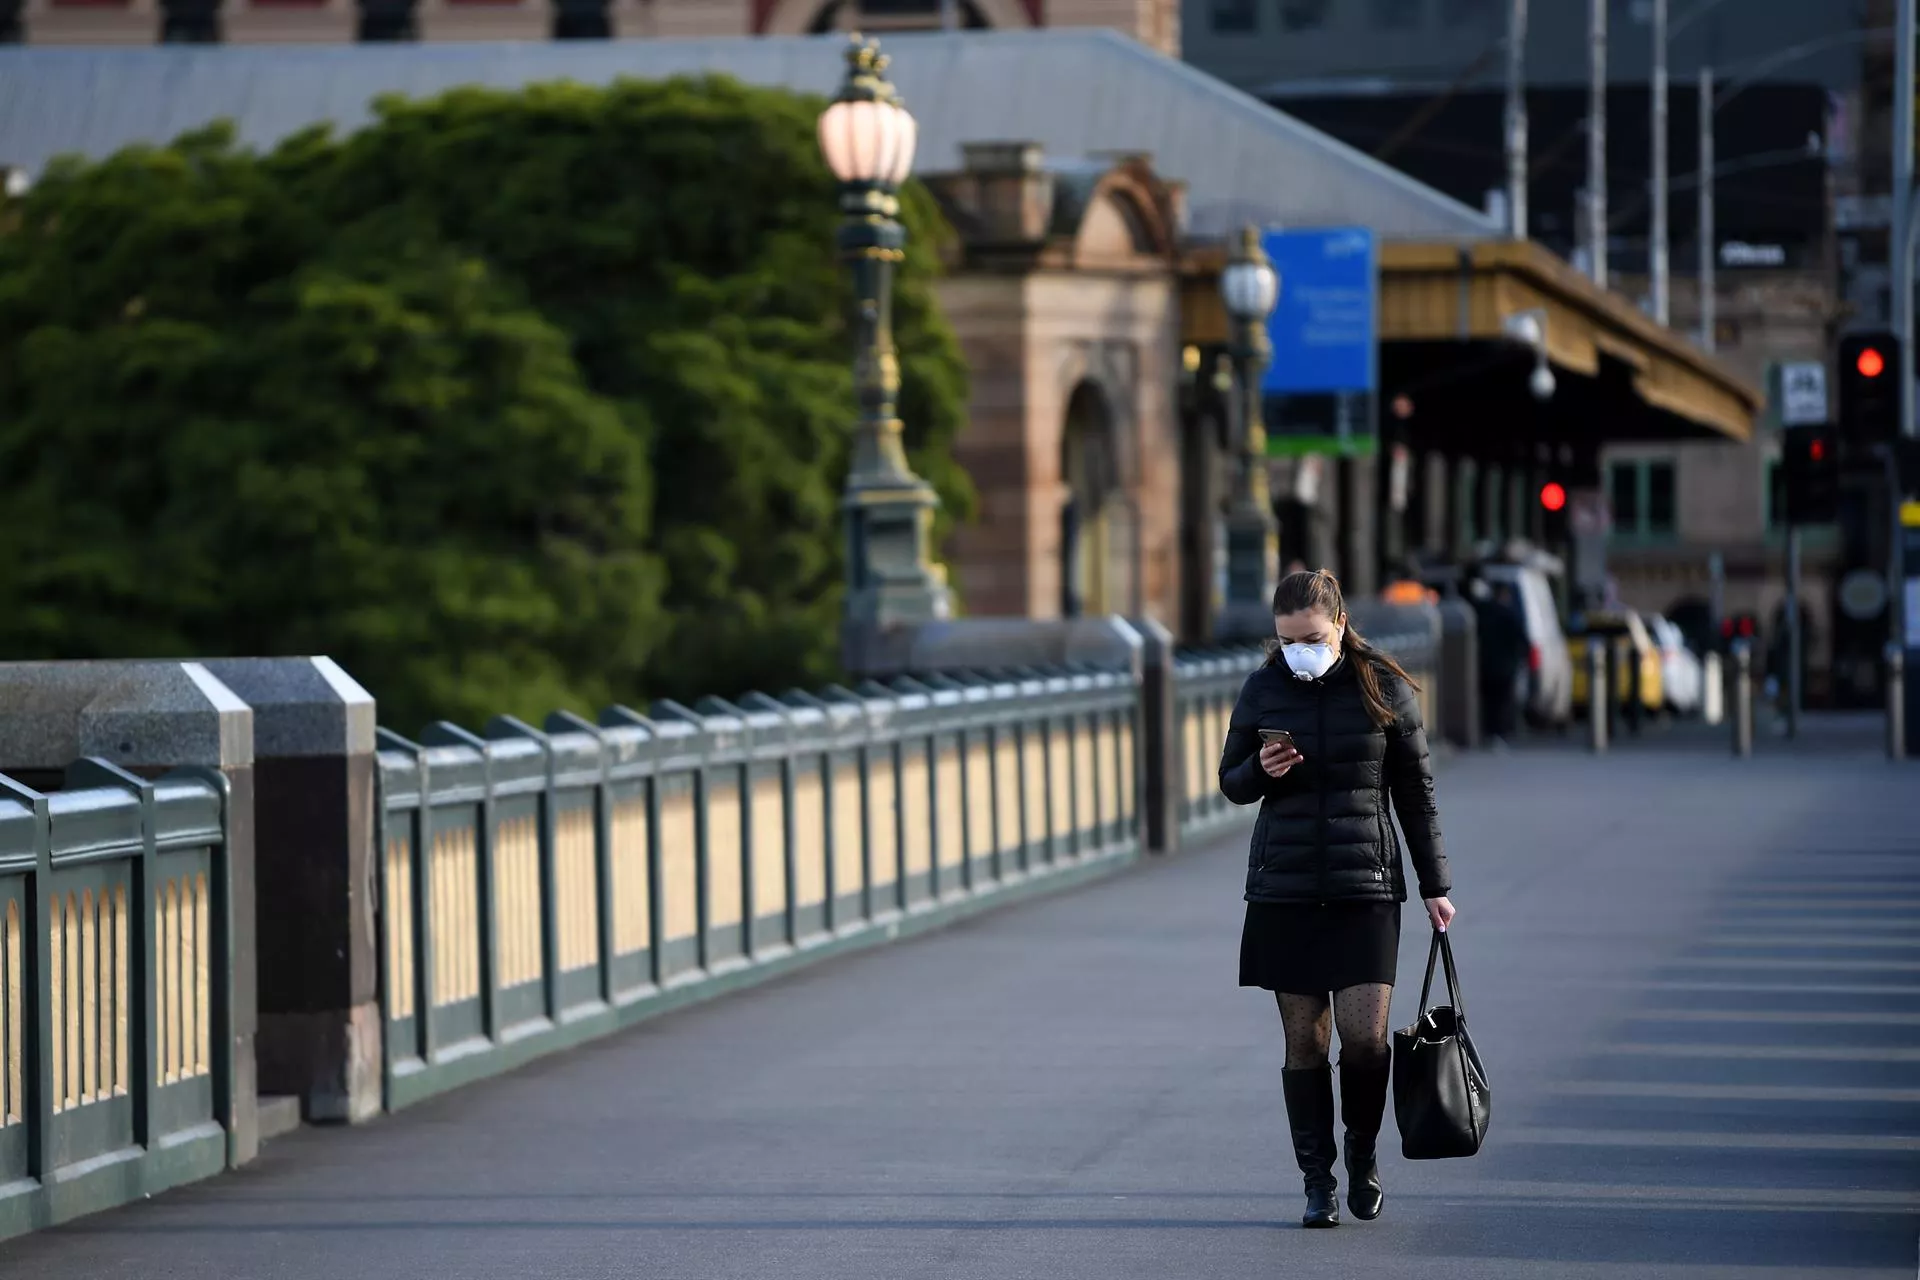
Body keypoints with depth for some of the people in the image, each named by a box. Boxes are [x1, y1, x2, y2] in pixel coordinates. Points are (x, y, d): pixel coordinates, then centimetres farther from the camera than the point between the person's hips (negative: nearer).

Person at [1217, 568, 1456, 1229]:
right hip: (1284, 890, 2)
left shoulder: (1385, 689, 0)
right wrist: (1261, 771, -10)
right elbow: (1231, 783, 14)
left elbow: (1416, 795, 6)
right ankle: (1318, 1183, 9)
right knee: (1304, 1041, 1)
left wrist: (1435, 887, 6)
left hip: (1366, 888, -1)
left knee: (1365, 1034, -10)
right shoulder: (1262, 691, 4)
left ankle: (1363, 1150, 16)